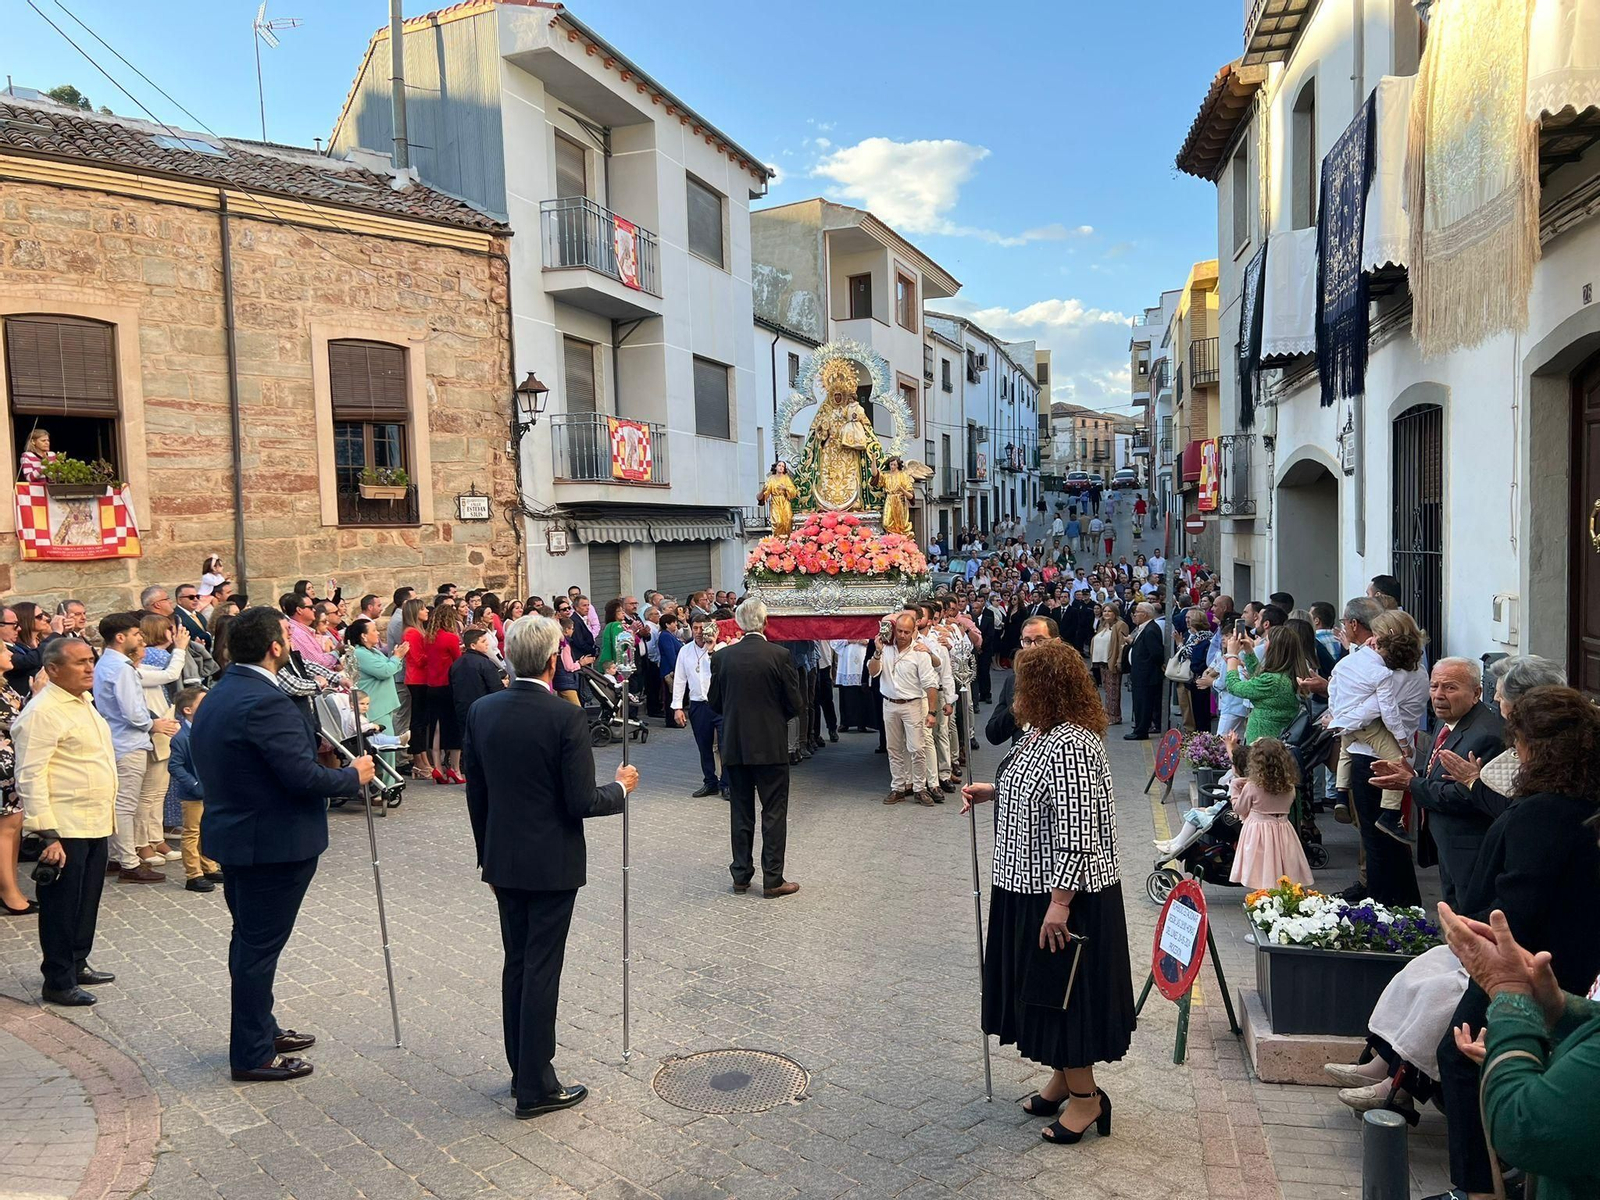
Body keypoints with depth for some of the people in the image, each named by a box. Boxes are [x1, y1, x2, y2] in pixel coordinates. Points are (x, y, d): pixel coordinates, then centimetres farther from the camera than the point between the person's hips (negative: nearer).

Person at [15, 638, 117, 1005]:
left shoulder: (83, 701, 12)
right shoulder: (42, 713, -17)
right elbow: (30, 777, -20)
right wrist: (47, 835, -23)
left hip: (95, 824, 9)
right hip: (64, 830, -9)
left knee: (87, 903, 18)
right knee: (61, 907, 3)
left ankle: (77, 965, 32)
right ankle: (58, 983, 14)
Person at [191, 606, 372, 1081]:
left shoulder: (218, 694, 8)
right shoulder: (265, 702, -25)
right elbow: (304, 776, -27)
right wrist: (354, 775, -9)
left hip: (234, 833, 10)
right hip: (272, 843, -10)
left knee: (250, 940, 21)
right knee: (259, 946, 1)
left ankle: (260, 1030, 36)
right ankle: (253, 1056, 13)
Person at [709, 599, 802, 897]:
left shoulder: (722, 657, -2)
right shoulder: (779, 655, -12)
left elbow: (715, 703, 5)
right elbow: (795, 704, -8)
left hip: (735, 746, 3)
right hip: (771, 746, -3)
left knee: (741, 813, 13)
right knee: (774, 813, 5)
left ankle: (741, 876, 20)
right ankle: (772, 880, 8)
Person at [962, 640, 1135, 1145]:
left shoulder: (1071, 746, -24)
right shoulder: (1040, 734, 7)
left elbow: (1077, 833, -27)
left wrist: (1060, 903, -26)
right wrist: (992, 791, 11)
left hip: (1064, 895, -10)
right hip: (1030, 887, 10)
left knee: (1064, 989, 3)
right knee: (1040, 986, 20)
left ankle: (1085, 1096, 20)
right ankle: (1063, 1077, 36)